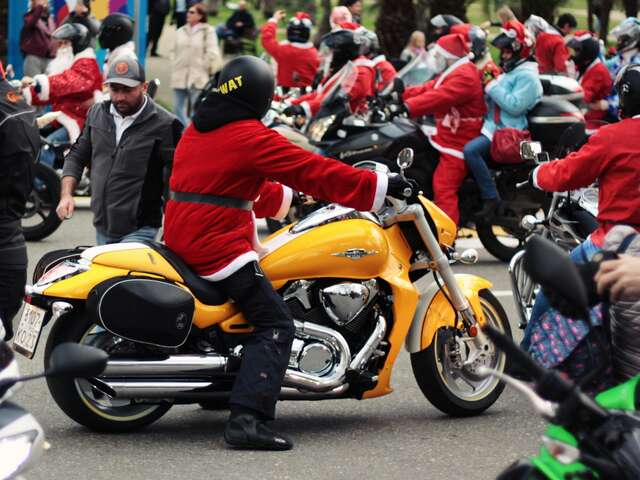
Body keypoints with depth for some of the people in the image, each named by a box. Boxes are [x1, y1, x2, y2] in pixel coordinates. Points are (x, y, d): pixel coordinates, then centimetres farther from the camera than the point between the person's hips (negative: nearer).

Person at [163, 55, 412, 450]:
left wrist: (286, 198, 38)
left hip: (181, 238, 10)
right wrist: (381, 186, -6)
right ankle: (247, 420, -28)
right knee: (275, 326, -12)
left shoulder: (197, 131, 15)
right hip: (220, 248, -10)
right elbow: (314, 170, -11)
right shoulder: (251, 136, -12)